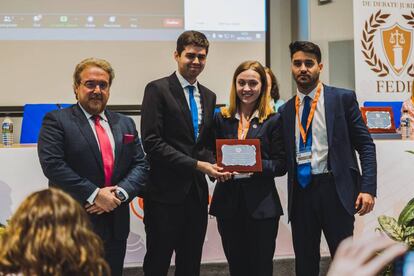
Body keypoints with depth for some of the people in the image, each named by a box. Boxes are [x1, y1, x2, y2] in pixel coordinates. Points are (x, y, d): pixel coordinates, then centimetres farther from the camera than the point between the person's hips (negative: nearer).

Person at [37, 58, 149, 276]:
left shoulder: (125, 124, 13)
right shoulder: (57, 121, -3)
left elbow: (141, 165, 8)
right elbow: (52, 165, -14)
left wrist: (120, 193, -11)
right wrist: (94, 194, -17)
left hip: (116, 224, 5)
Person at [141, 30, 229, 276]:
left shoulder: (209, 96, 14)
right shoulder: (158, 89, -6)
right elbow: (152, 143, -14)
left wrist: (214, 164, -3)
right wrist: (196, 165, -18)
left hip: (197, 192, 6)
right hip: (166, 191, -6)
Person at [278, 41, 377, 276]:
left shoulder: (343, 98, 1)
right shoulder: (286, 110, 12)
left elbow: (366, 145, -3)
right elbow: (285, 155, 14)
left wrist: (368, 188, -12)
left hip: (335, 189, -3)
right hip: (300, 192, 4)